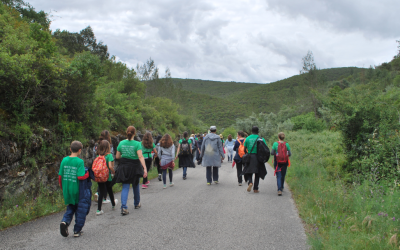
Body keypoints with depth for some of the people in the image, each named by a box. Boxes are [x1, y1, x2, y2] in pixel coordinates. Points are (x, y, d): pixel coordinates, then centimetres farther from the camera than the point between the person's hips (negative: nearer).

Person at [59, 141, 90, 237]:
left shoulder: (64, 160, 1)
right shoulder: (80, 161, -14)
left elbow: (60, 176, 4)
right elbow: (81, 177, -23)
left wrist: (63, 188, 17)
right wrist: (88, 173, -4)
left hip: (67, 190, 5)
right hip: (78, 191, -5)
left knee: (70, 208, 22)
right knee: (80, 210, 11)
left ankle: (65, 221, -4)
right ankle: (77, 231, 15)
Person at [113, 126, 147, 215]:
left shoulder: (121, 143, -2)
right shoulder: (137, 144, -12)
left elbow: (117, 156, 4)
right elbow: (140, 157, -21)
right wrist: (145, 168, -25)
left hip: (124, 167, 2)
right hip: (134, 167, -2)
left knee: (125, 187, 2)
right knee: (136, 186, 18)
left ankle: (123, 207, -13)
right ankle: (137, 204, 36)